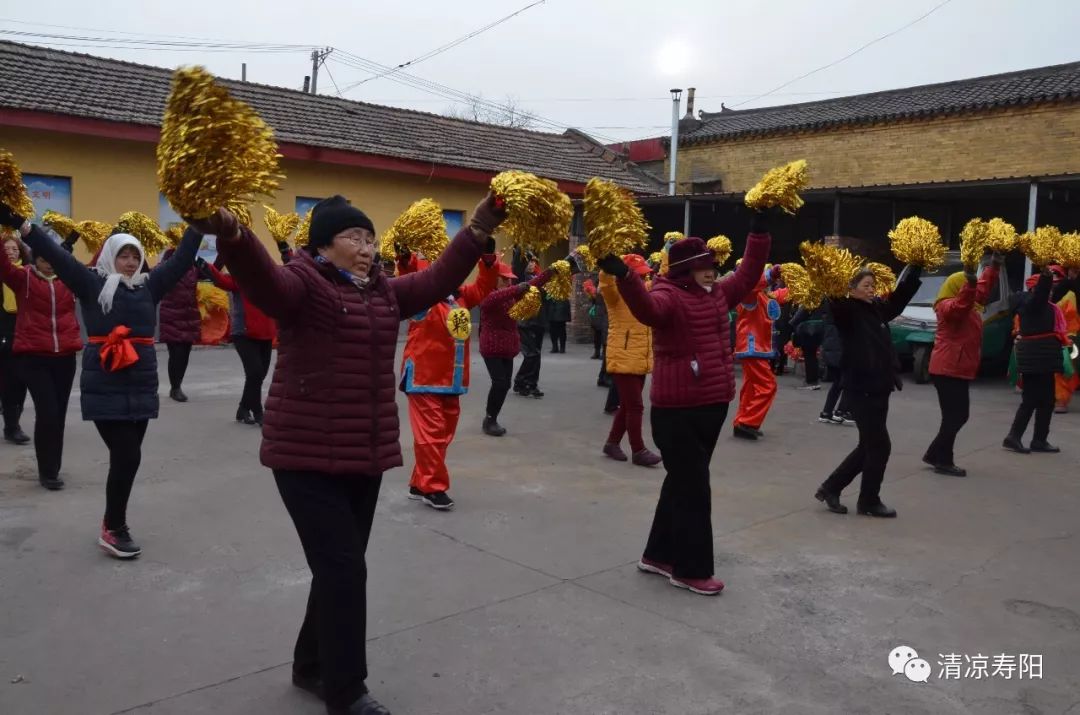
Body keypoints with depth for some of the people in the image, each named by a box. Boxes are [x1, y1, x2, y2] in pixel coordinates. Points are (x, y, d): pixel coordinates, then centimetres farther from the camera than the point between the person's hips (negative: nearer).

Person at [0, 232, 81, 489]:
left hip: (64, 357, 3)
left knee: (59, 414, 11)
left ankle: (53, 468, 26)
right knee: (47, 412, -9)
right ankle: (47, 471, 6)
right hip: (32, 357, -3)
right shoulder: (23, 278, 1)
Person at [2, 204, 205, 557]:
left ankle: (114, 523, 26)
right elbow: (57, 256, -9)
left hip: (142, 385, 5)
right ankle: (113, 529, 7)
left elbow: (181, 260, 10)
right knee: (126, 455, -9)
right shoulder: (92, 283, 0)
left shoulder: (148, 285, 10)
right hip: (104, 387, -4)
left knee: (127, 456, 10)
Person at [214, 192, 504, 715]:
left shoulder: (384, 292, 11)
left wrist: (478, 230, 4)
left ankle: (312, 666, 36)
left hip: (367, 455, 7)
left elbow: (437, 280, 12)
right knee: (343, 567, -6)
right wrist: (230, 235, -50)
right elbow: (261, 278, -30)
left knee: (340, 568, 16)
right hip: (307, 456, -7)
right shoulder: (303, 284, -11)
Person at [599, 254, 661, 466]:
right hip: (623, 360, -8)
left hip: (640, 360, 8)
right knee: (635, 406, -6)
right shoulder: (616, 293, -9)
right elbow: (605, 279, -29)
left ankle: (612, 443, 25)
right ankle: (638, 451, 2)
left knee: (628, 405, 13)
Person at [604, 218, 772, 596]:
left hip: (712, 406, 9)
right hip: (677, 411, -9)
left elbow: (747, 276, 24)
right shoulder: (668, 295, -14)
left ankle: (659, 554, 30)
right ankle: (690, 570, 11)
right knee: (692, 488, -2)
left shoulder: (717, 294, 11)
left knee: (682, 483, 17)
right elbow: (648, 308, -36)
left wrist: (759, 231, 20)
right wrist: (623, 276, -53)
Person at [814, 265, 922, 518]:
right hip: (863, 389, -8)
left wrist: (916, 266, 17)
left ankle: (830, 488, 23)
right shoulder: (848, 311, -10)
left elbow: (902, 293, 22)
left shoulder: (878, 309, 11)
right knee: (879, 446, 0)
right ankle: (869, 501, 16)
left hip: (880, 388, 8)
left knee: (868, 446, 13)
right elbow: (835, 303, -31)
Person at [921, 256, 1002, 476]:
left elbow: (982, 291, 32)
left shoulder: (969, 305, 16)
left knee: (957, 415, 12)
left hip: (957, 369, 10)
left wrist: (993, 267, 31)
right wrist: (970, 283, -51)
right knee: (955, 416, -8)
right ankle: (942, 460, -1)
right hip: (949, 369, -10)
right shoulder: (948, 305, -14)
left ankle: (936, 455, 19)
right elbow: (960, 306, -36)